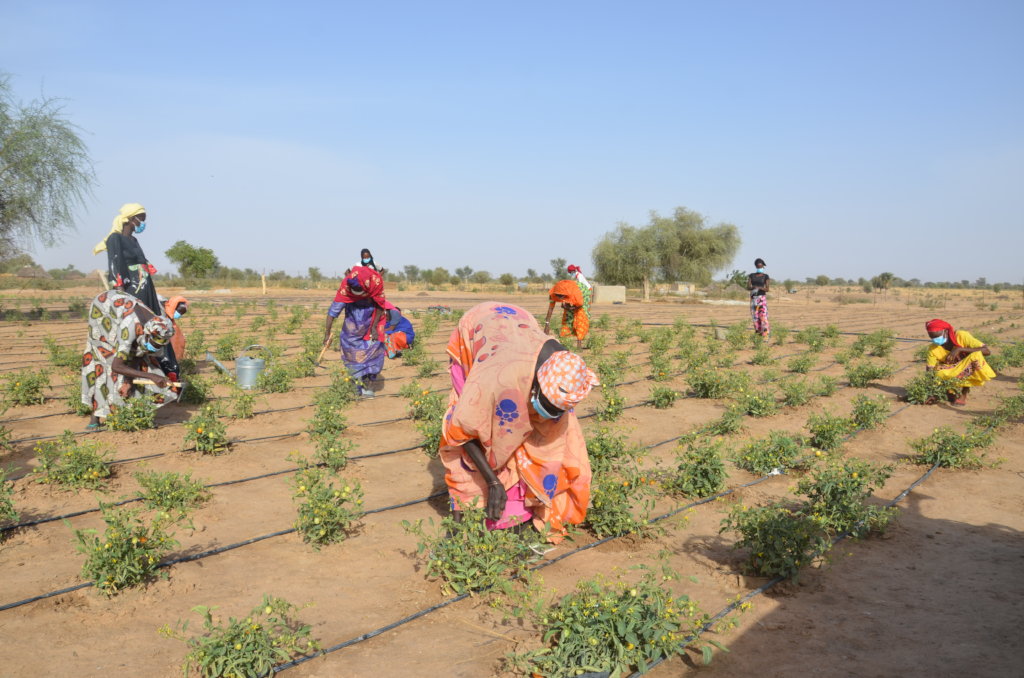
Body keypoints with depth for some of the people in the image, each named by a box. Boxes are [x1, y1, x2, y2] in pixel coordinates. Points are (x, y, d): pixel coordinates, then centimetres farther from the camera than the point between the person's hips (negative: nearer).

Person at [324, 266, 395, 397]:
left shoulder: (376, 281, -31)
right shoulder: (346, 284, -30)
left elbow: (380, 305, -16)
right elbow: (334, 309, -27)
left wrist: (374, 327, -15)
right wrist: (327, 333, -29)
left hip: (372, 315, -1)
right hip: (353, 312, 1)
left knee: (373, 347, -9)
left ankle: (366, 384, -3)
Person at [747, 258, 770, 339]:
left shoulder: (765, 276, 3)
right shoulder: (751, 276, 9)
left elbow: (767, 289, -3)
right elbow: (748, 287, 1)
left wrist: (760, 288, -22)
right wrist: (753, 287, -20)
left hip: (762, 298, -3)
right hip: (753, 298, 3)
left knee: (763, 315, -13)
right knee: (755, 316, 1)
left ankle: (766, 334, -15)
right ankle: (758, 333, 8)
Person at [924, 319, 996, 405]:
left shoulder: (961, 336, -22)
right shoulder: (933, 349, -14)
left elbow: (987, 351, -29)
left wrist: (959, 349, -37)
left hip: (971, 373, -1)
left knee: (975, 355, -33)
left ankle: (964, 394, -19)